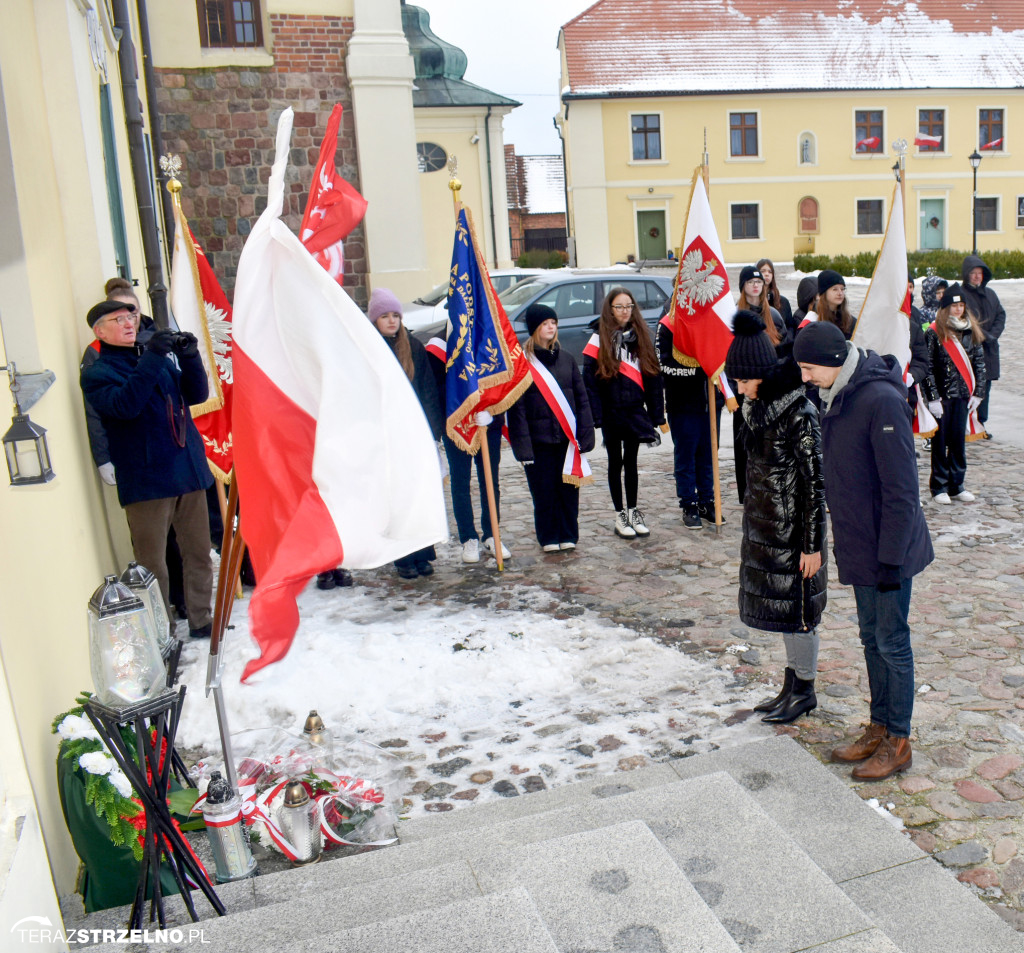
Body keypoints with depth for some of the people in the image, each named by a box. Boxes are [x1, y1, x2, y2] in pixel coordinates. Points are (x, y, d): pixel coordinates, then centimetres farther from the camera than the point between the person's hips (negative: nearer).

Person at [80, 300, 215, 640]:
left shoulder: (158, 357, 17)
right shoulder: (95, 374, 0)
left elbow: (196, 394, 9)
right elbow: (124, 404, -19)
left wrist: (189, 358, -7)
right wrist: (151, 359, -25)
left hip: (189, 471, 5)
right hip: (146, 480, -5)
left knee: (199, 553, 10)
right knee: (152, 564, 0)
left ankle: (201, 620, 23)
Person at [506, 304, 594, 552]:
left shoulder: (566, 358, 10)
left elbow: (582, 398, 11)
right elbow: (516, 406, -6)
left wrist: (585, 434, 2)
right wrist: (522, 443, -13)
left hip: (567, 436, 3)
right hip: (538, 439, -3)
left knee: (569, 487, 7)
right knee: (544, 491, 3)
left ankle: (568, 536, 20)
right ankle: (549, 538, 17)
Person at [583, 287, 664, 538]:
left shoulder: (641, 337, 7)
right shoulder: (600, 339, -4)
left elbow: (652, 377, 6)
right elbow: (589, 380, -9)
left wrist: (656, 414, 1)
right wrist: (595, 415, -16)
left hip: (635, 411, 3)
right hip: (611, 412, -3)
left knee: (631, 462, 12)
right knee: (616, 463, 7)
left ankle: (633, 512, 22)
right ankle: (620, 516, 15)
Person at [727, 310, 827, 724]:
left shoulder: (799, 413, -20)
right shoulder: (756, 407, 5)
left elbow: (815, 483, -18)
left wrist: (813, 545, -16)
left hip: (792, 530, -8)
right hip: (763, 526, 8)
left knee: (796, 610, 5)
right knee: (777, 605, 16)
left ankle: (805, 691, 22)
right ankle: (792, 686, 30)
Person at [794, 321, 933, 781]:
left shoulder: (882, 400, -22)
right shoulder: (836, 397, 5)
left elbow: (901, 488, -22)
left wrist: (891, 557, -20)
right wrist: (840, 528, 16)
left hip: (888, 547, -8)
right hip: (858, 544, 8)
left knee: (892, 641, 4)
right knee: (871, 636, 17)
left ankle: (898, 743, 19)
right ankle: (879, 729, 31)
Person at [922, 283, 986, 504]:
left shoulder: (971, 331, 8)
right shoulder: (934, 332, -7)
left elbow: (979, 364, 11)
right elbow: (927, 367, -9)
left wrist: (977, 393, 4)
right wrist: (932, 397, -13)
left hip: (963, 395, 4)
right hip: (941, 396, -4)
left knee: (959, 440, 9)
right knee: (940, 441, 4)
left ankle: (956, 485, 19)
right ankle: (938, 487, 13)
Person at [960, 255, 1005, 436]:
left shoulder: (990, 294, 14)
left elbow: (1001, 315, 12)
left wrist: (993, 334, -5)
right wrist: (984, 336, -17)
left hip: (989, 349, 6)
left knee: (985, 387, 10)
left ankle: (982, 422, 19)